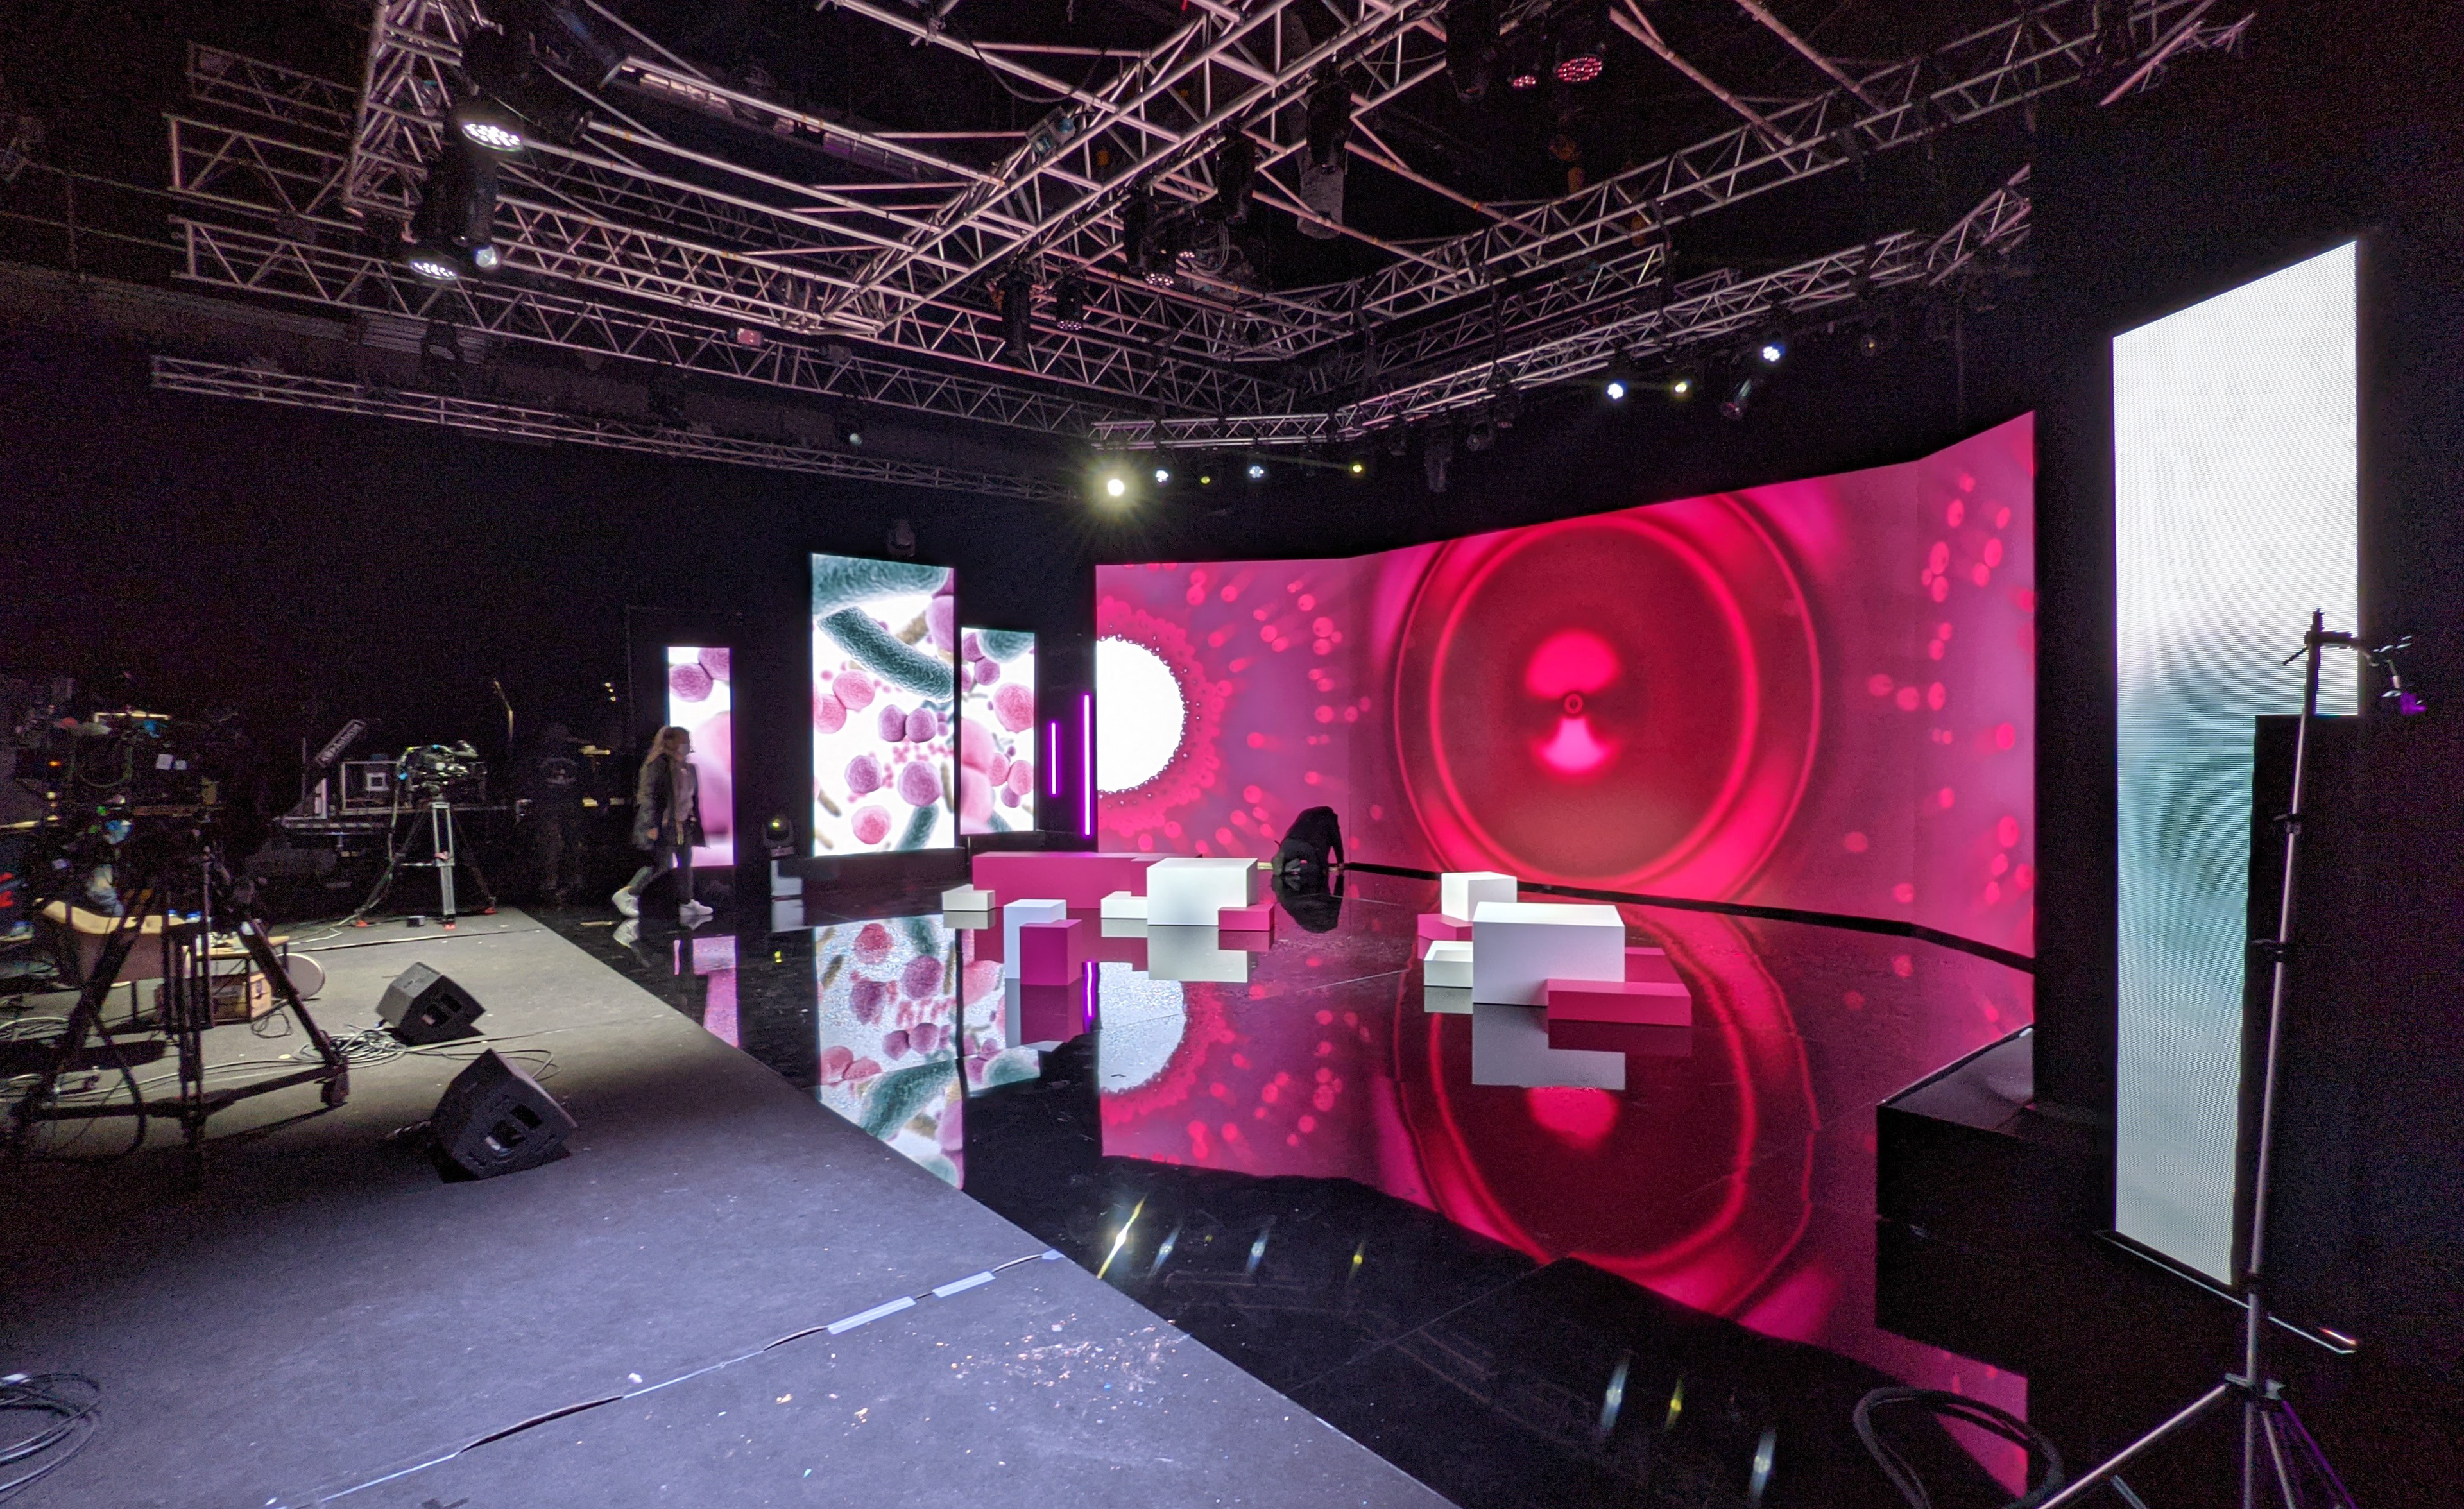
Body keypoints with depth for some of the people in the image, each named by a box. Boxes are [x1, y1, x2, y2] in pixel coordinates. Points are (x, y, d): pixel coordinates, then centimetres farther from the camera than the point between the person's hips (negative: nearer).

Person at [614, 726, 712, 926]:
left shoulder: (687, 767, 12)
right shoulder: (659, 764, -14)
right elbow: (649, 795, -17)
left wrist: (694, 818, 18)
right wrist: (652, 825, -20)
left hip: (682, 824, 9)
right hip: (663, 825, -9)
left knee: (686, 863, 10)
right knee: (661, 865, -8)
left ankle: (687, 904, 18)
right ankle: (628, 894, 7)